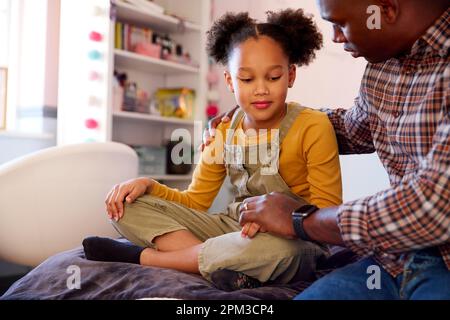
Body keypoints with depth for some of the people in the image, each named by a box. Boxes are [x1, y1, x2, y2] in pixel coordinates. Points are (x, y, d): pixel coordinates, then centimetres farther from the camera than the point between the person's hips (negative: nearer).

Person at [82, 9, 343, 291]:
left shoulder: (314, 127, -11)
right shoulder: (223, 132, 4)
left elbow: (328, 213, -12)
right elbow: (195, 201, 8)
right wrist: (148, 185, -9)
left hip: (293, 240, -4)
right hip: (235, 230, 5)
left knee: (275, 248, -44)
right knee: (130, 205, -4)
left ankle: (140, 255, -23)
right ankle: (220, 259, -27)